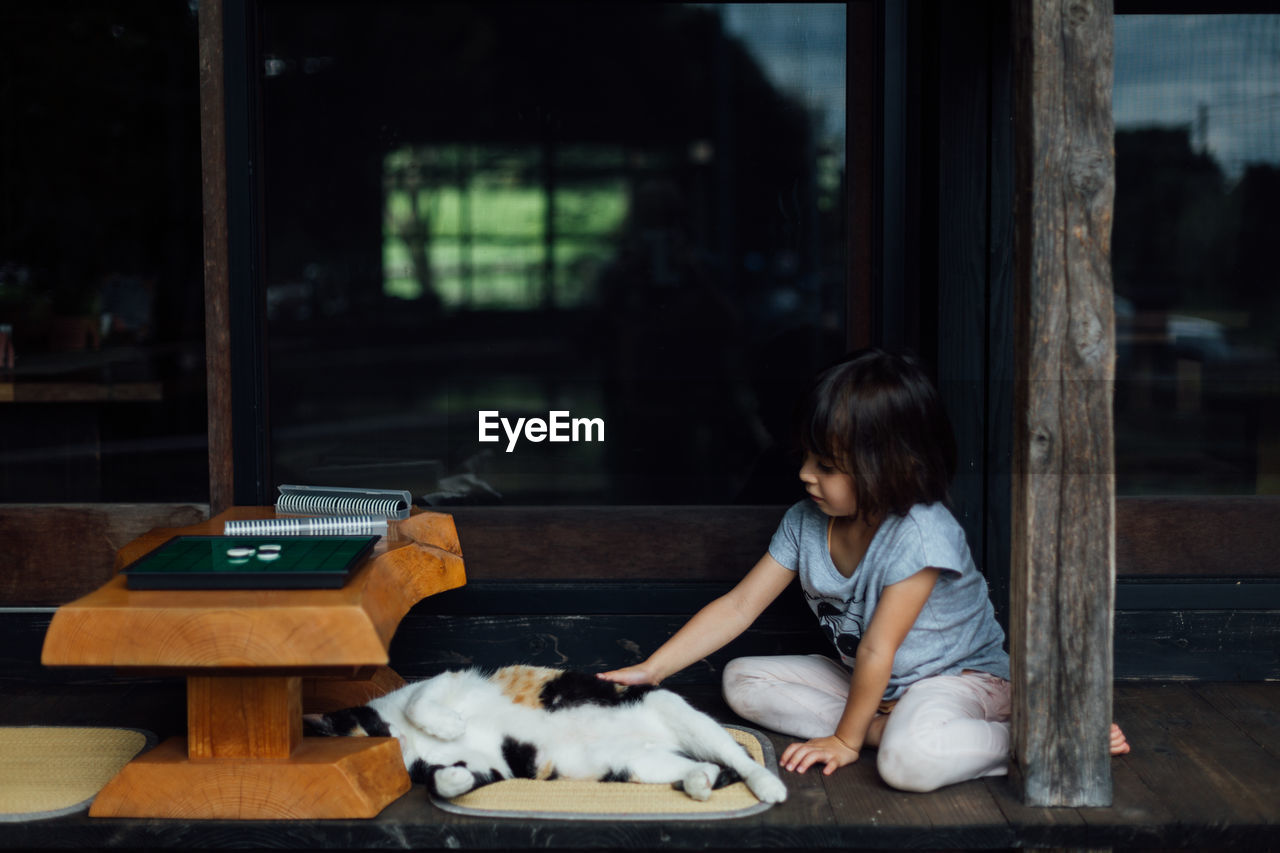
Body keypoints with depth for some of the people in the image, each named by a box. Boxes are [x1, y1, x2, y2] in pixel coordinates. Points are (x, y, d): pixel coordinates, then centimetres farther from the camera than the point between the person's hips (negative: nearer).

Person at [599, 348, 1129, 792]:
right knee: (741, 680, -4)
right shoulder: (806, 522, -7)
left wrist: (846, 739, -15)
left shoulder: (921, 536, -28)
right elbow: (738, 608, -3)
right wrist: (651, 670, -8)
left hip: (957, 675, -8)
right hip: (863, 680, 9)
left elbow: (878, 650, -23)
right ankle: (885, 725, -17)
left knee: (908, 760, -41)